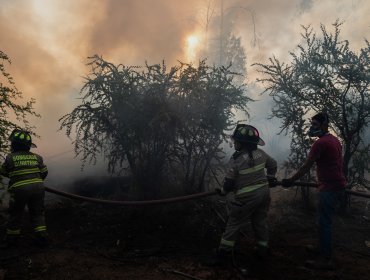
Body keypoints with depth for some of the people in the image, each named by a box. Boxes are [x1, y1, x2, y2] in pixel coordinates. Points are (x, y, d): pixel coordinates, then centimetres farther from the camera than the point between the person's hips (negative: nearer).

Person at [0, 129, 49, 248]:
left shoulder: (10, 157, -6)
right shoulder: (36, 157, 3)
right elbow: (44, 172, 10)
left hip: (19, 189, -2)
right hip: (37, 187, 3)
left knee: (15, 215, 16)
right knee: (37, 213, 14)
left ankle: (12, 239, 27)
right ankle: (42, 237, 12)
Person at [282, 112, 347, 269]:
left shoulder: (320, 143, -17)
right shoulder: (334, 140, 13)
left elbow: (306, 166, -15)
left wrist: (290, 181, -7)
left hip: (330, 188, -10)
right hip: (338, 186, 10)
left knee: (324, 223, -2)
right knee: (325, 221, 19)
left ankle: (325, 260, 5)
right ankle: (322, 249, 31)